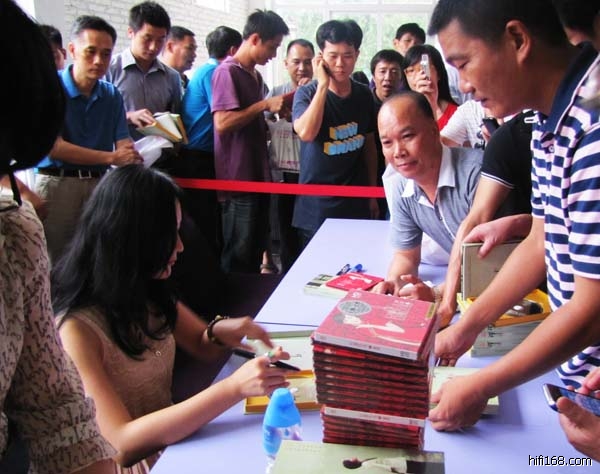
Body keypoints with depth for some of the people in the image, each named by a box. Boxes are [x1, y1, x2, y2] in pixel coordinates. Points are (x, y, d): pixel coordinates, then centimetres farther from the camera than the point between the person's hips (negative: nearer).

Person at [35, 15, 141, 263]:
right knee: (57, 263, 3)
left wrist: (131, 155, -25)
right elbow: (54, 147, -14)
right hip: (57, 183, -4)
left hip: (99, 183, 4)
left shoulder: (112, 94, 7)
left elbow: (123, 145, -1)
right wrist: (111, 158, -17)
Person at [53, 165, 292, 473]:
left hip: (171, 436, 6)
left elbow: (201, 347, 10)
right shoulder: (76, 329, -23)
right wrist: (233, 387, -37)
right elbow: (124, 442, -28)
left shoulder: (147, 291, -3)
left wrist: (218, 331, -14)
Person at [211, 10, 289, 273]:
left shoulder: (255, 76, 17)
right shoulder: (227, 72, -10)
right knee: (239, 259, -1)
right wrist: (264, 105, -18)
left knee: (256, 252, 15)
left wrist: (276, 109, 11)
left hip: (258, 177, 9)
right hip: (238, 180, -9)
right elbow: (222, 123, -21)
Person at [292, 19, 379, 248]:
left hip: (357, 202, 3)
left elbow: (369, 144, 13)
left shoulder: (364, 95, 4)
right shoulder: (307, 93, -7)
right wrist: (323, 85, -20)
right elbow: (306, 133, -27)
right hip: (316, 205, -3)